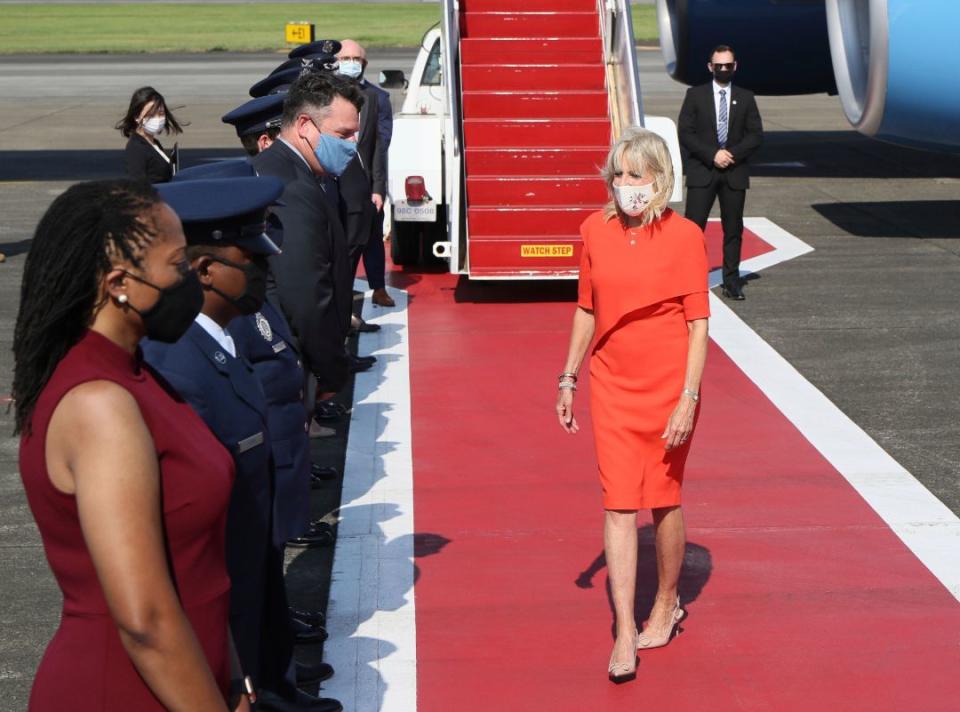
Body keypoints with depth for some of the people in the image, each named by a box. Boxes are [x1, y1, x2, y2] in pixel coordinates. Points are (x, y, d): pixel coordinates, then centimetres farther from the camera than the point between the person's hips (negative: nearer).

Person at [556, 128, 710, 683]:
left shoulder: (684, 236, -9)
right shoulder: (595, 230, 2)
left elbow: (698, 323, -9)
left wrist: (689, 397, -14)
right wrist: (569, 378, 11)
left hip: (667, 389, -3)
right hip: (611, 388, 3)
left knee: (664, 499, 10)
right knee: (619, 505, -1)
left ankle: (667, 605, 32)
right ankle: (625, 634, 3)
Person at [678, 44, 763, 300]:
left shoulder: (745, 97, 9)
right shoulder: (695, 95, 4)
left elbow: (756, 134, 5)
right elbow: (685, 133, -3)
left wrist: (733, 154, -11)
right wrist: (712, 155, -14)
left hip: (735, 173, 2)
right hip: (702, 171, -2)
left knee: (733, 229, 6)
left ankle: (732, 282, 12)